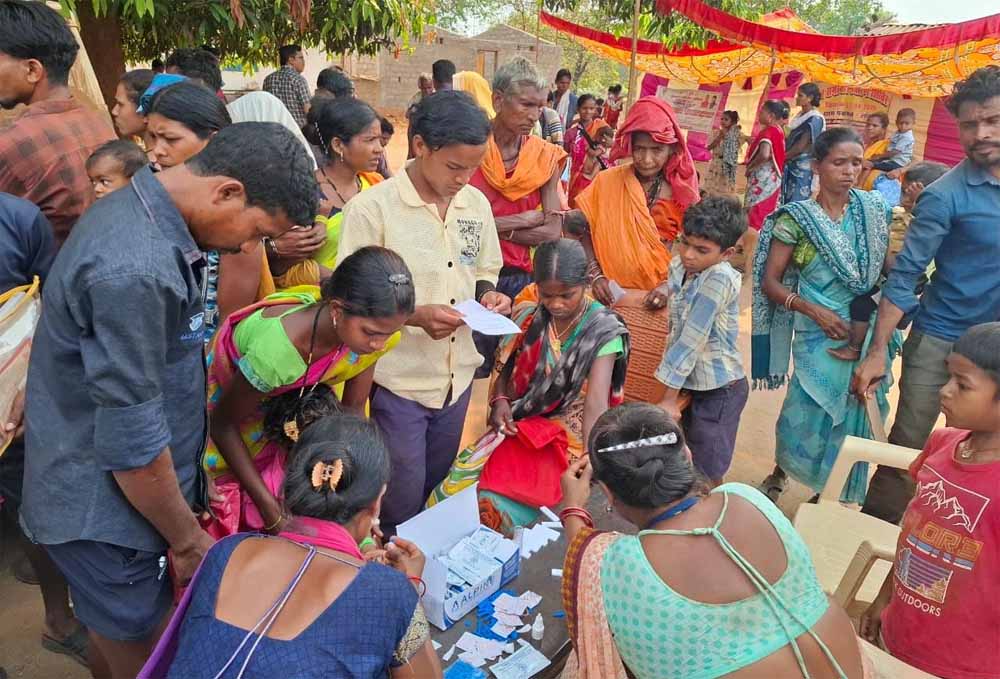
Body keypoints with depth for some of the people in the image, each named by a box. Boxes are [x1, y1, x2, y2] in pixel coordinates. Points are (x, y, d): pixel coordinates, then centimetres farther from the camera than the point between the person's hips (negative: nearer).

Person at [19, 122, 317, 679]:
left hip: (112, 493, 8)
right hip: (107, 511, -8)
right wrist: (187, 537, -11)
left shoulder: (145, 211, 0)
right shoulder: (134, 272, -32)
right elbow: (132, 441, -26)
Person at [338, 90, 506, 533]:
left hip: (457, 376, 5)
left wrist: (488, 296, -7)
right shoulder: (371, 207, -15)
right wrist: (415, 316, -26)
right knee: (400, 504, 8)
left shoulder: (476, 204, 2)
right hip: (399, 380, -5)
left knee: (433, 490, 23)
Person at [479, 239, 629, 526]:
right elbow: (504, 370, 11)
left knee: (492, 504, -24)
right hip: (515, 424, 4)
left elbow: (596, 402, -24)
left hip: (563, 437, -4)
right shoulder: (528, 316, 0)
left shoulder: (604, 330, -13)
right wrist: (499, 400, -11)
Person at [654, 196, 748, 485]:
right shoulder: (678, 266, -3)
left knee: (707, 475, 7)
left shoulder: (719, 278, -27)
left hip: (718, 389, -7)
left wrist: (669, 398, -24)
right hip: (691, 382, 7)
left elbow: (692, 340, -26)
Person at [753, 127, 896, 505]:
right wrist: (814, 309, -18)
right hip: (820, 335, -3)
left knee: (853, 415, 10)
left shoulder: (873, 209, 4)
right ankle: (779, 472, 30)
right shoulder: (798, 218, -7)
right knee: (810, 413, 0)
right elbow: (770, 282, -8)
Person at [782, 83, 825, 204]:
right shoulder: (800, 115, 14)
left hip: (803, 166, -8)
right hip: (791, 164, 8)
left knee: (797, 203, -7)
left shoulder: (814, 119, -11)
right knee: (787, 200, 8)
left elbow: (801, 146, -15)